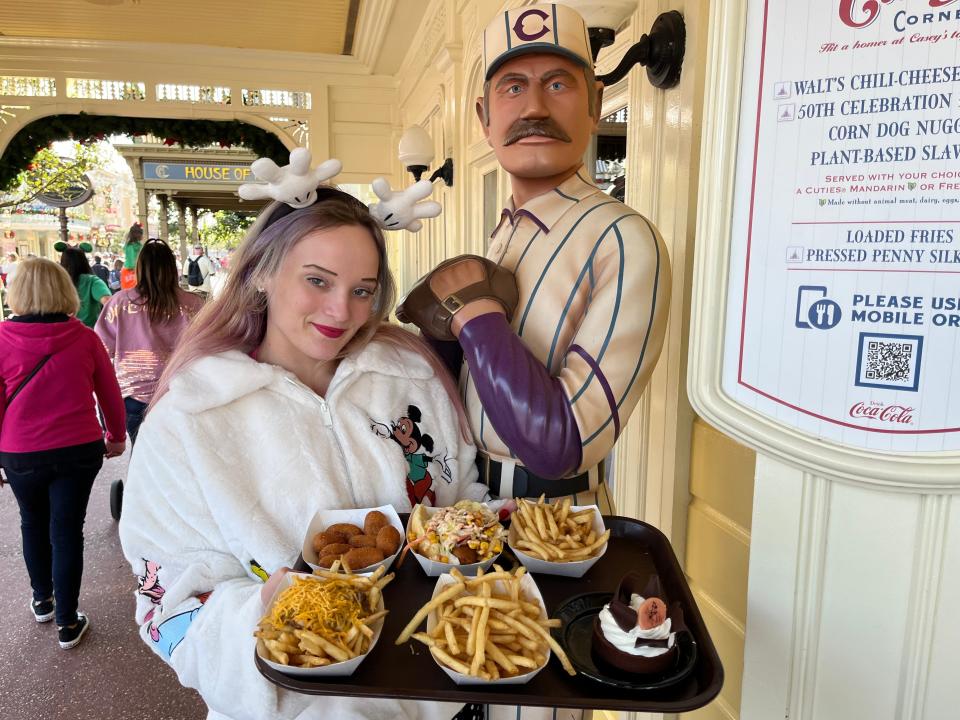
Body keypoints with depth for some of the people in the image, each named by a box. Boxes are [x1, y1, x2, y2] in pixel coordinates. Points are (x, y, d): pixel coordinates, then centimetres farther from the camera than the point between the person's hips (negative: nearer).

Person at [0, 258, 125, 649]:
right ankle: (68, 623, 18)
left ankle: (42, 600, 42)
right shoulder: (84, 337, -7)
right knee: (67, 532, 9)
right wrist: (116, 436, 16)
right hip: (80, 451, 0)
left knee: (33, 524, 23)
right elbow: (110, 394, 1)